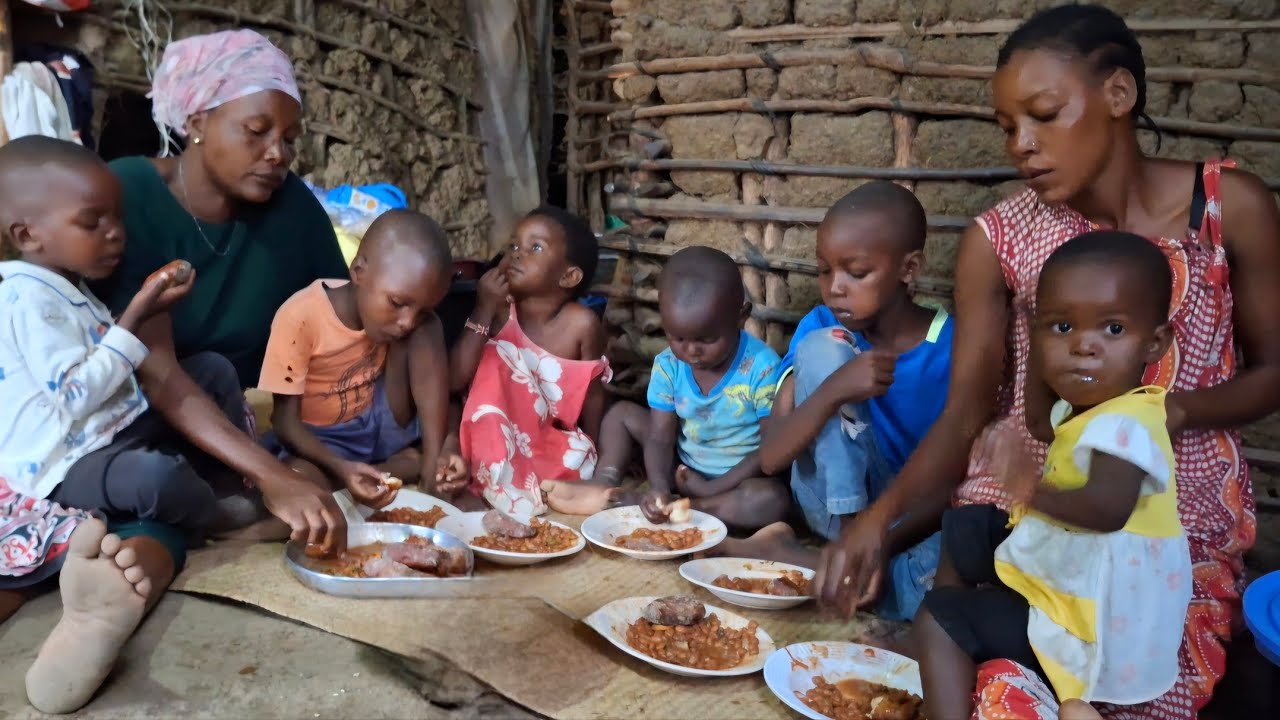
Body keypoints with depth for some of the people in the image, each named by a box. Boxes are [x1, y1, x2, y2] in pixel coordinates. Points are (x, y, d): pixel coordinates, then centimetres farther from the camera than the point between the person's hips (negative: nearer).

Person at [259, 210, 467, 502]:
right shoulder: (301, 317, -23)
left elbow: (401, 415, -11)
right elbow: (285, 421, -20)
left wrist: (433, 458, -32)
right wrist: (340, 468, -37)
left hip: (377, 427, 4)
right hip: (315, 438, -4)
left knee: (427, 331, -17)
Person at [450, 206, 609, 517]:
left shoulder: (581, 324, -12)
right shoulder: (498, 312, -8)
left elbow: (593, 395, -4)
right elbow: (455, 381, -15)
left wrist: (591, 459, -2)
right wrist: (483, 311, -20)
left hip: (554, 449, -1)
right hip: (495, 447, 1)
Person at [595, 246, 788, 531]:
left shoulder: (762, 367, -21)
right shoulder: (667, 366, -9)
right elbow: (660, 438, -8)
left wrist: (714, 489, -23)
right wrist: (659, 487, -29)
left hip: (739, 478, -4)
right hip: (683, 471, 4)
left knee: (772, 500, -37)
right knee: (621, 413, 1)